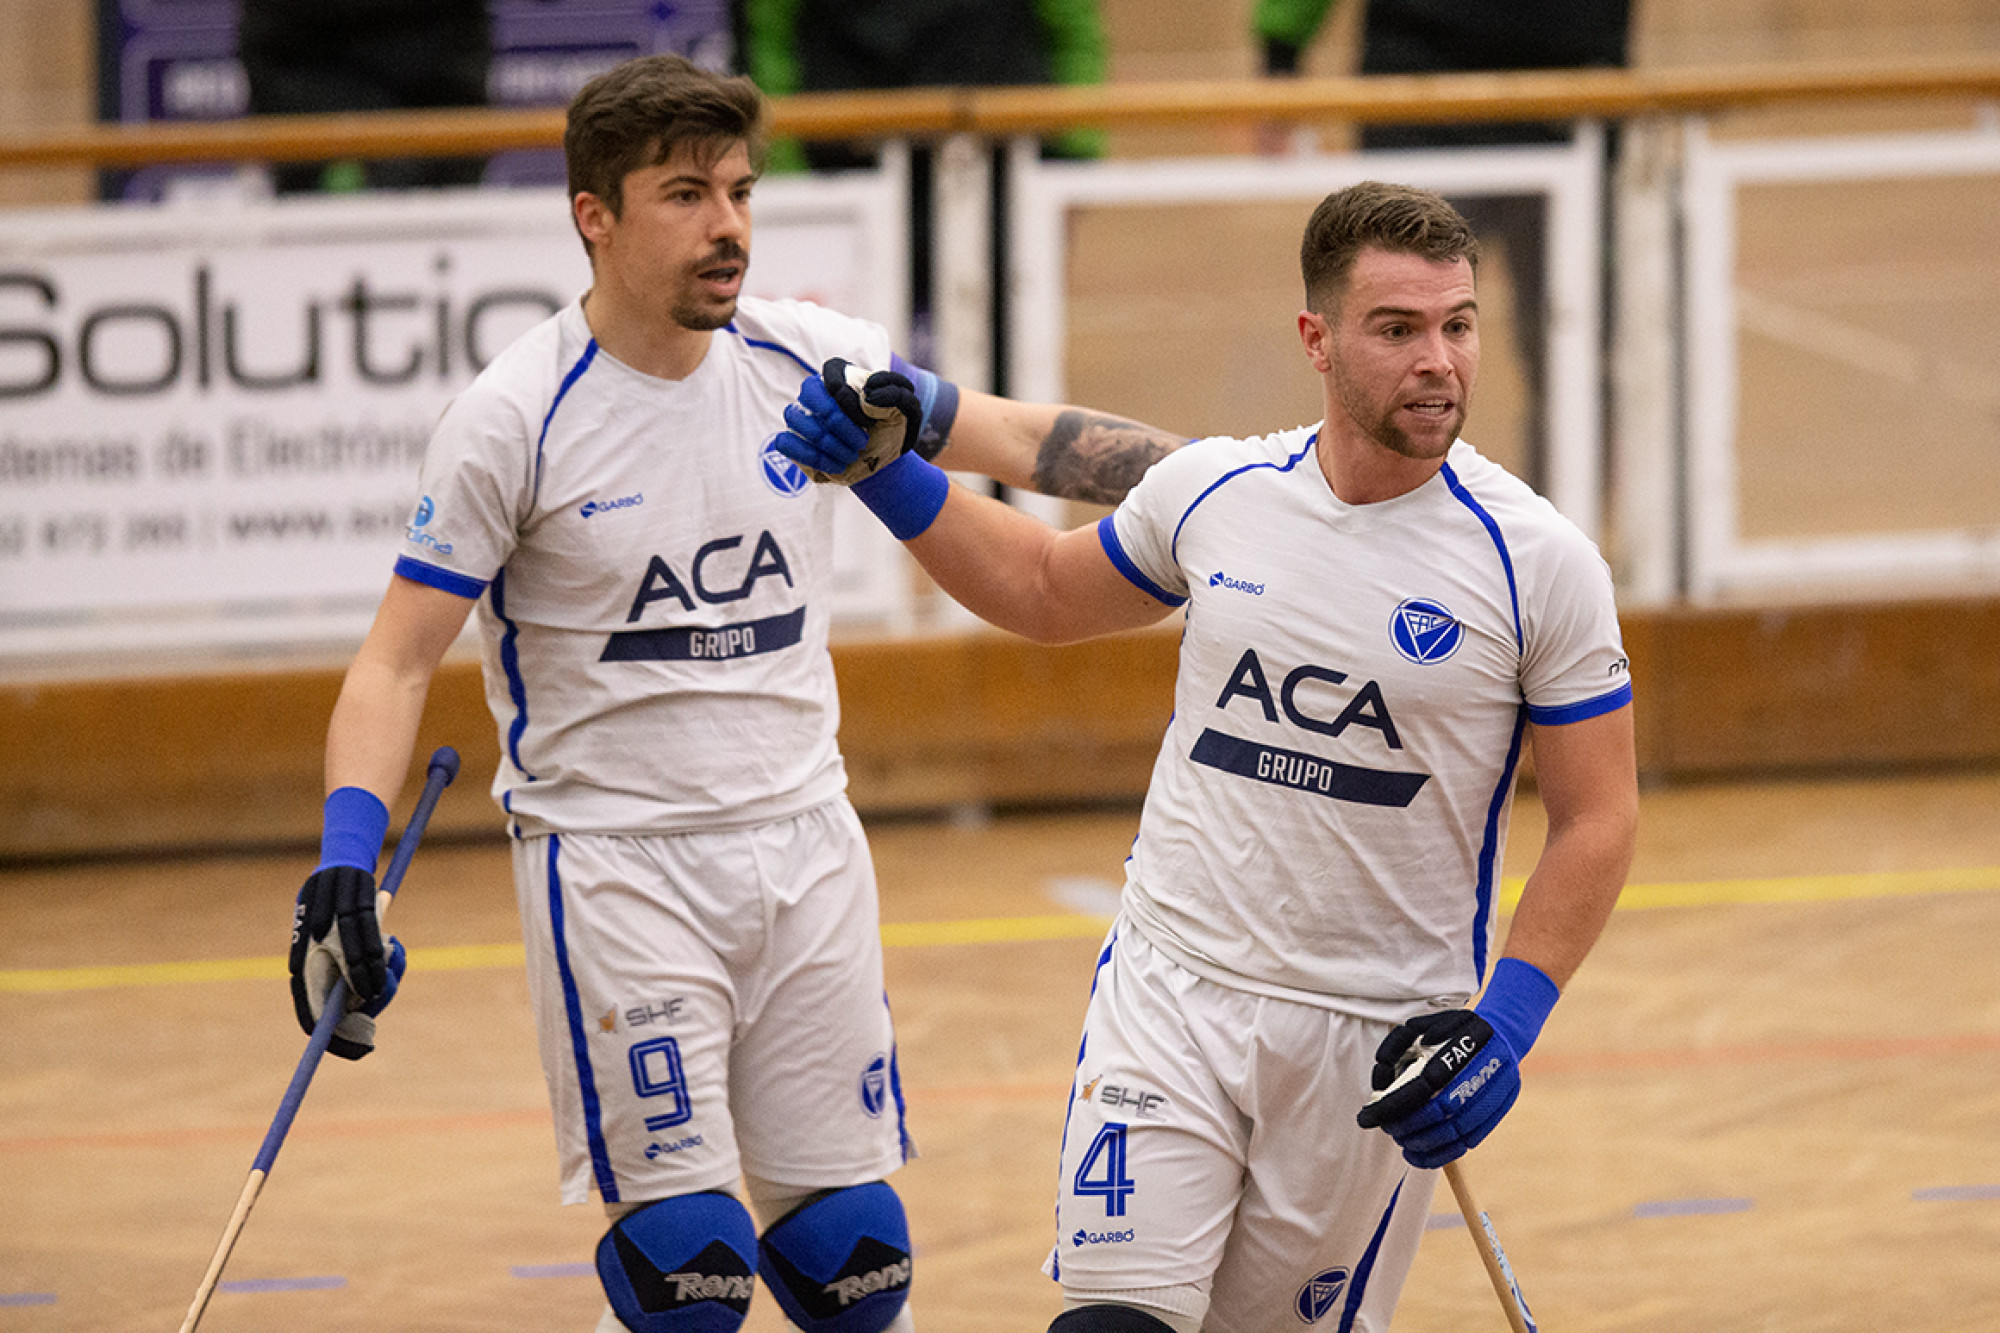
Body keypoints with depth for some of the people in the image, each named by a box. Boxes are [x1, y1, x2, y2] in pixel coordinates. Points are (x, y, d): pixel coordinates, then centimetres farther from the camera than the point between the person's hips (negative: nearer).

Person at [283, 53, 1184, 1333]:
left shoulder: (808, 360, 0)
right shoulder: (513, 421, -11)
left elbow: (1026, 440, 8)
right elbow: (398, 660, -10)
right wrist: (347, 861, -23)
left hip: (804, 843, 4)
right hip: (611, 864, -4)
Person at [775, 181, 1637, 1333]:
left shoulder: (1535, 561, -9)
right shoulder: (1212, 494, 0)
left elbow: (1598, 820, -4)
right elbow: (1047, 592, 21)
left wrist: (1507, 1027, -14)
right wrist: (888, 472, 11)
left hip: (1375, 1046, -1)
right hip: (1172, 990, 1)